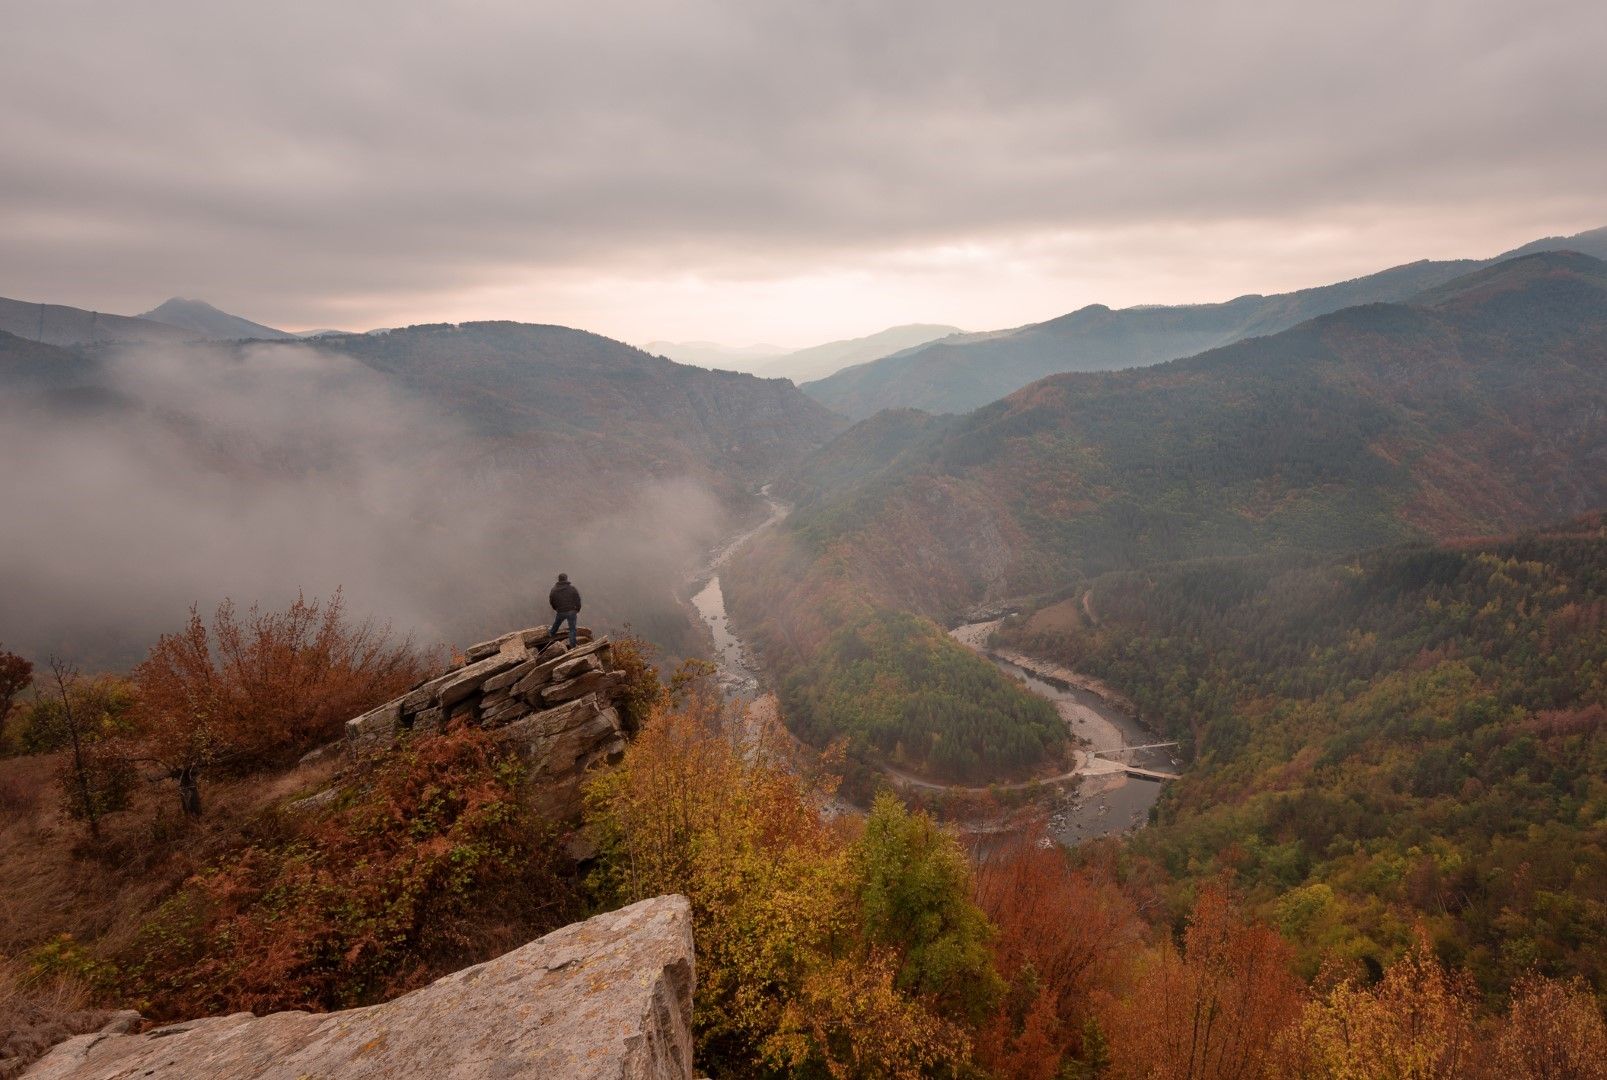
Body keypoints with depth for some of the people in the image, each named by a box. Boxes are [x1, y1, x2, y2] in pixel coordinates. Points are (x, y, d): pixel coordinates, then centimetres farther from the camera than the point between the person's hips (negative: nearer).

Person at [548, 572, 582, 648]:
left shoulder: (554, 590, -3)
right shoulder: (572, 589, -10)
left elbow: (551, 601, 7)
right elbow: (578, 600, -8)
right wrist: (577, 609, 9)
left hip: (560, 612, 2)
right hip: (572, 611, -2)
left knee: (556, 623, 31)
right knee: (572, 628, 9)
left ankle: (552, 633, 55)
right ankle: (572, 644, 10)